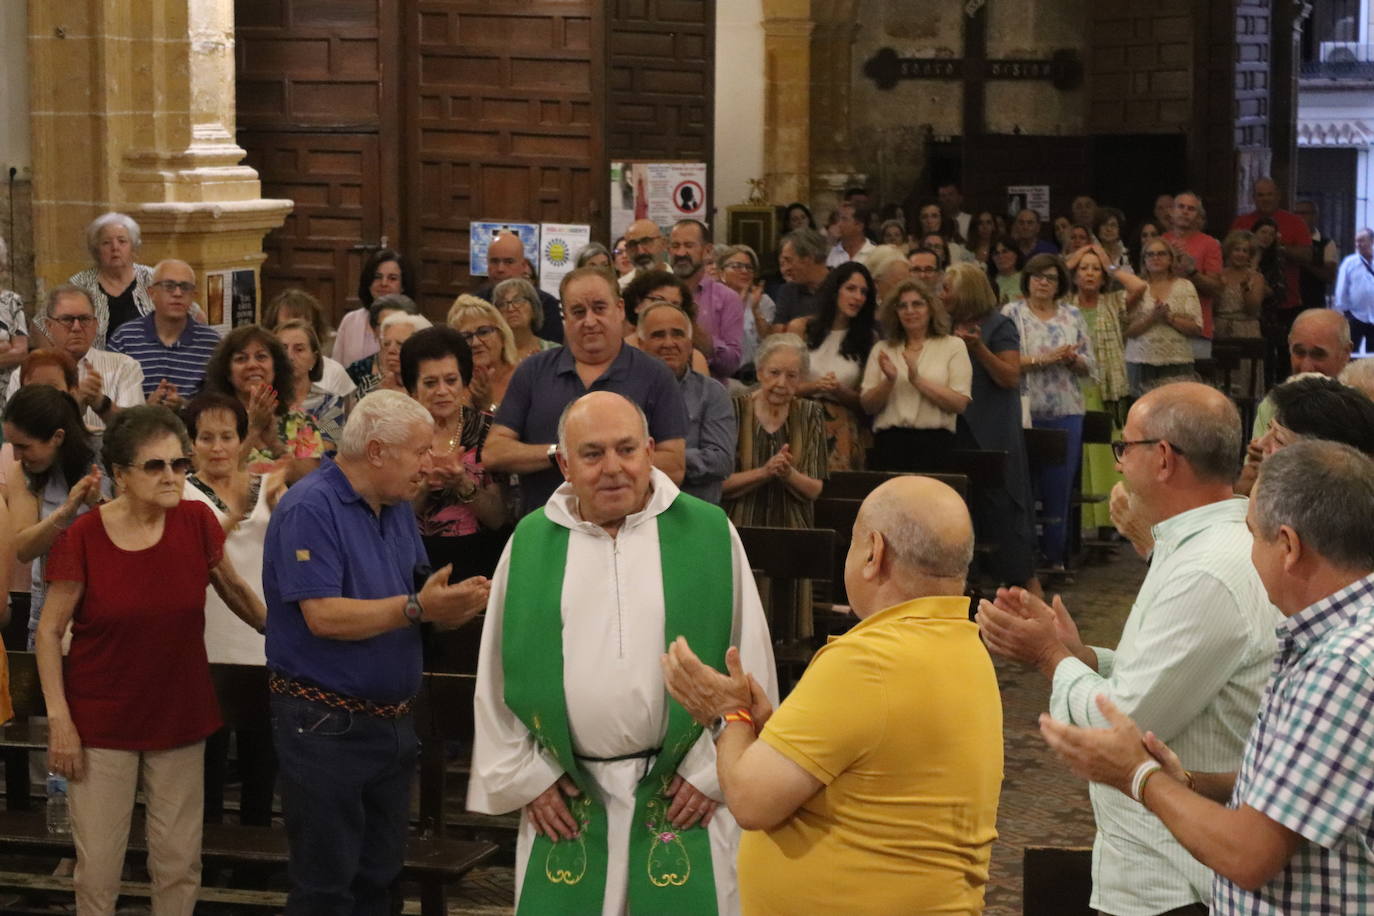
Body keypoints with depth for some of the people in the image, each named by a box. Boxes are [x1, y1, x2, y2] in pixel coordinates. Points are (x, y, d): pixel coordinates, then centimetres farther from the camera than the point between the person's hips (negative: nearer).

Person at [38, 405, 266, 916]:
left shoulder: (197, 522, -6)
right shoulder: (84, 537, -13)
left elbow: (235, 591, 11)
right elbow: (49, 631, -6)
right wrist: (59, 719, -10)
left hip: (180, 717, 3)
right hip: (102, 723, -3)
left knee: (180, 862, 9)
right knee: (98, 867, 2)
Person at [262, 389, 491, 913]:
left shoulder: (397, 509, 11)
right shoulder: (310, 509, -16)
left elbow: (418, 597, 11)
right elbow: (324, 616, -24)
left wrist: (455, 604, -12)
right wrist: (417, 608, -26)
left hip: (393, 723, 8)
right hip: (326, 727, -8)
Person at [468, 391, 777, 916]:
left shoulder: (709, 536, -1)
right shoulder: (530, 544, 5)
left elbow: (749, 665, 1)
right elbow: (498, 675, 9)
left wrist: (714, 769, -2)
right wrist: (523, 776, 5)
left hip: (683, 796, -1)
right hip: (564, 797, 2)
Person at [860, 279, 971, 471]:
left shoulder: (953, 346, 7)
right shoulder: (882, 349, 14)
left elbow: (960, 404, -4)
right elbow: (868, 406, 7)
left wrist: (917, 380, -10)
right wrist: (889, 381, -10)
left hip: (934, 442, -2)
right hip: (889, 442, 2)